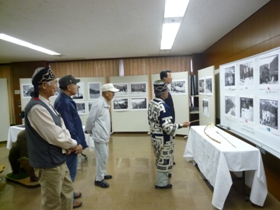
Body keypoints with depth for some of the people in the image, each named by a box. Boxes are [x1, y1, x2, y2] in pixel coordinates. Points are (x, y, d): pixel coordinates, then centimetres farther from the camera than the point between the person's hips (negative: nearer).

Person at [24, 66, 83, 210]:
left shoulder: (46, 104, 7)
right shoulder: (37, 108, -25)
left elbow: (62, 128, 7)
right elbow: (54, 136, -26)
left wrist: (70, 145, -8)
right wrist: (73, 144, -10)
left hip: (58, 160, 9)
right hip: (48, 163, -9)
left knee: (67, 192, 25)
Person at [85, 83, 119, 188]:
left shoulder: (105, 103, 11)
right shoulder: (99, 103, -20)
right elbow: (91, 119, -17)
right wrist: (88, 131, -3)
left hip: (104, 135, 9)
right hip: (99, 135, -9)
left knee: (104, 156, 18)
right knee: (102, 157, -2)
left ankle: (102, 174, 33)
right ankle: (99, 179, 10)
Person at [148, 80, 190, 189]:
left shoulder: (151, 103, 0)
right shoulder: (163, 107, -28)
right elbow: (168, 128, -28)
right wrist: (182, 125, -19)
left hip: (154, 136, 9)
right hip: (163, 138, -9)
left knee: (160, 159, 26)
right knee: (164, 160, 10)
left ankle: (163, 175, 47)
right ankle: (161, 183, 26)